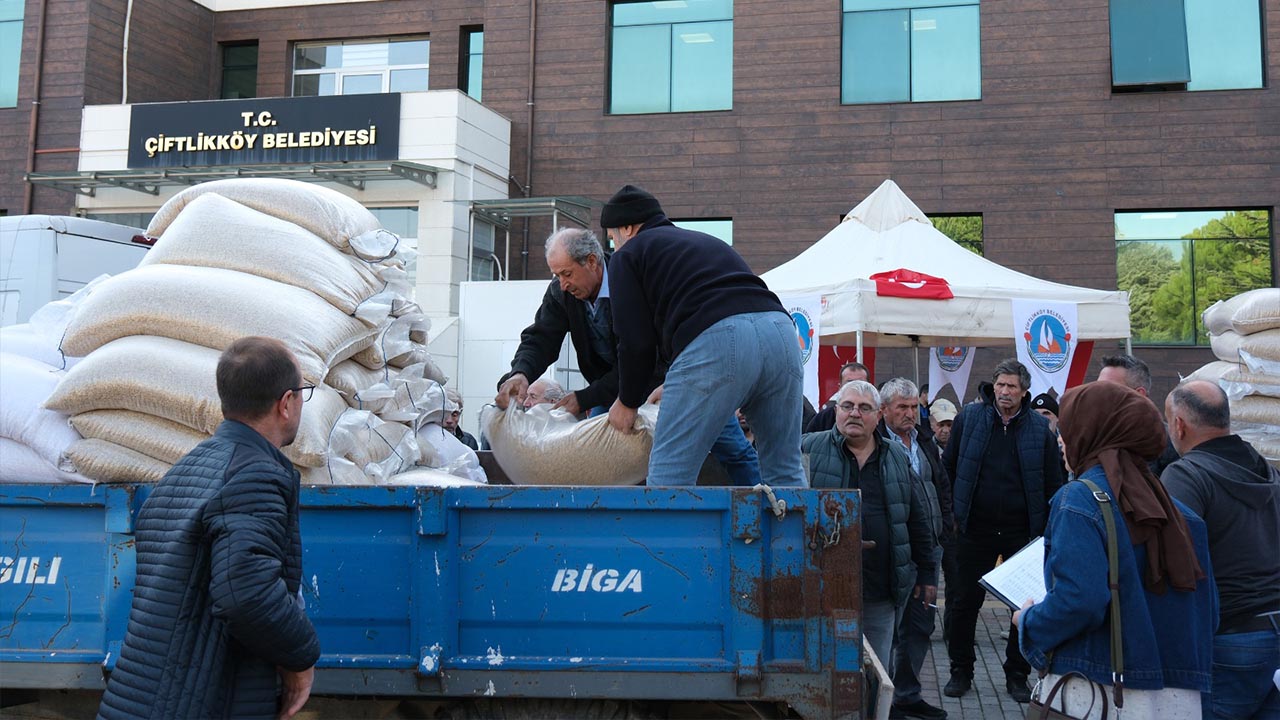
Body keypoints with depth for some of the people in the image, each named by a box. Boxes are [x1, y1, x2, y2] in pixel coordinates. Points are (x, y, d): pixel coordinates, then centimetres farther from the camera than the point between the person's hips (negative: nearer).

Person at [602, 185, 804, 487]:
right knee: (784, 472, 13)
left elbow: (636, 340, 8)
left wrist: (628, 402, 23)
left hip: (713, 340, -7)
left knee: (669, 473, 0)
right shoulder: (707, 241, 39)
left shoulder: (628, 254, 17)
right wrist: (675, 385, 45)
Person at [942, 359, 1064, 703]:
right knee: (966, 601, 6)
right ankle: (960, 670, 20)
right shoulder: (969, 417, -1)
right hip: (976, 529, 0)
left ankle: (1017, 674, 22)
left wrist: (1048, 528, 0)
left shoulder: (1040, 428, 0)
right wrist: (953, 511, 3)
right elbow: (949, 467, 6)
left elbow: (1053, 482, 5)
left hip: (1022, 532, 1)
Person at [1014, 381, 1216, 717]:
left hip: (1092, 700, -6)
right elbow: (1207, 611, 8)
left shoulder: (1078, 499, -13)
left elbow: (1079, 600, -24)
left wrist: (1029, 623, -6)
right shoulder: (1181, 513, 6)